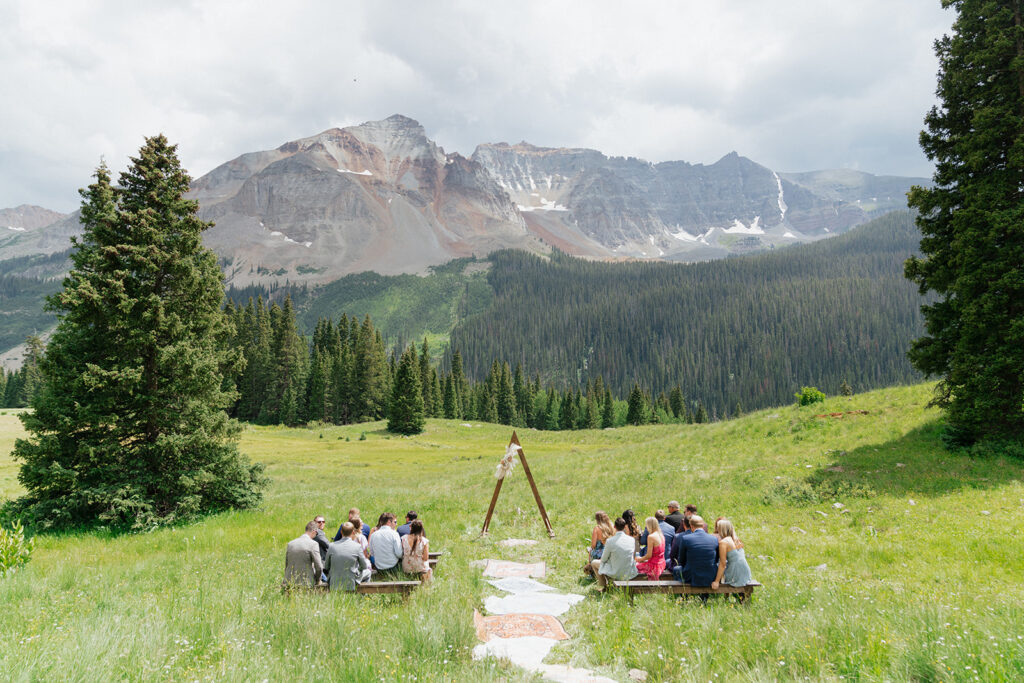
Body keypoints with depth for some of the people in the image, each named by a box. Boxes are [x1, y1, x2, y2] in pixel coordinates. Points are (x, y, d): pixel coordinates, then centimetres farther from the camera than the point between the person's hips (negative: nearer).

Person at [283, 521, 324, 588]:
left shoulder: (290, 544, 7)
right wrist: (316, 581, 6)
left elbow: (286, 566, 13)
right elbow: (319, 567, -11)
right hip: (305, 584, -5)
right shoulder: (313, 544, -10)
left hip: (289, 583, 5)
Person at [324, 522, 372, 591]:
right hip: (350, 586, -3)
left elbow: (326, 567, 4)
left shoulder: (332, 546, -6)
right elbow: (364, 566, 0)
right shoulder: (357, 546, -13)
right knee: (367, 571, 24)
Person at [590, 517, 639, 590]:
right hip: (630, 574, 4)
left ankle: (602, 585, 25)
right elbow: (633, 557, 9)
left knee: (594, 563, 18)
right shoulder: (632, 539, -8)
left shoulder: (610, 541, -20)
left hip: (616, 574, -4)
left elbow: (603, 559, -7)